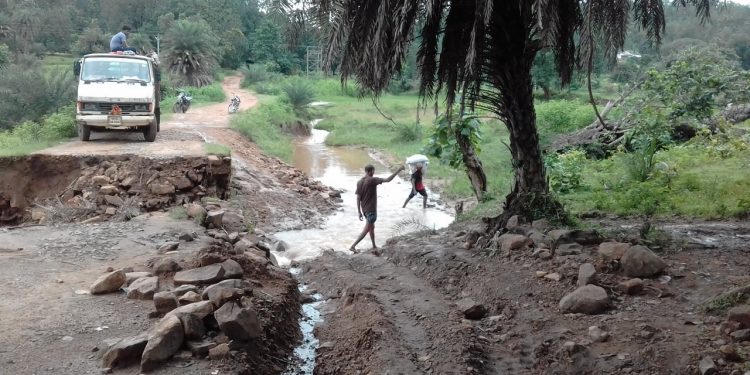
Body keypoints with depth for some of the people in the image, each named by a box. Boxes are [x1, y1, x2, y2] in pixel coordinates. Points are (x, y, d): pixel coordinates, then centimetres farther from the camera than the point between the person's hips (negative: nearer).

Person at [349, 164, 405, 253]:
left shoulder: (359, 182, 2)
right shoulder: (373, 180, -18)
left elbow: (358, 197, 2)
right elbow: (388, 179, -22)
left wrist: (359, 211, 7)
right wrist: (399, 170, -15)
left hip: (364, 209, 8)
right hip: (371, 210, -8)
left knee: (372, 227, 21)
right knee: (366, 230, -2)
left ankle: (374, 246, 31)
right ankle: (353, 246, -6)